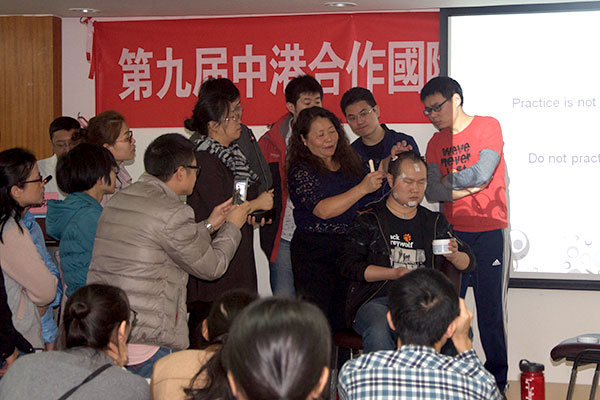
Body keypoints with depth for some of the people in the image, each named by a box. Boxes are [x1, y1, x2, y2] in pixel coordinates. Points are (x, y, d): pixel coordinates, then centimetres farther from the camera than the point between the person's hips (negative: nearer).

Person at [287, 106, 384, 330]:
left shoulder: (348, 162, 12)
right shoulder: (301, 170, -6)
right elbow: (323, 210, -19)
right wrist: (363, 188, -24)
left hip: (351, 249, 5)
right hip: (314, 255, -5)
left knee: (345, 320, 3)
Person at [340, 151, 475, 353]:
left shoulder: (435, 222, 22)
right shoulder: (369, 220, 10)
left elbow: (469, 263, 23)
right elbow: (349, 266, 0)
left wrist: (454, 256, -2)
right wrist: (395, 273, -11)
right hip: (376, 300, -3)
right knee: (378, 332, -39)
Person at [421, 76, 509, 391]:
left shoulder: (488, 126, -1)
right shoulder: (437, 141, 12)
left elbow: (482, 173, -15)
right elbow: (431, 191, 1)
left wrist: (449, 180, -2)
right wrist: (464, 189, -13)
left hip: (489, 231, -4)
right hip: (452, 232, 4)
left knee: (490, 307, -3)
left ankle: (496, 379, 7)